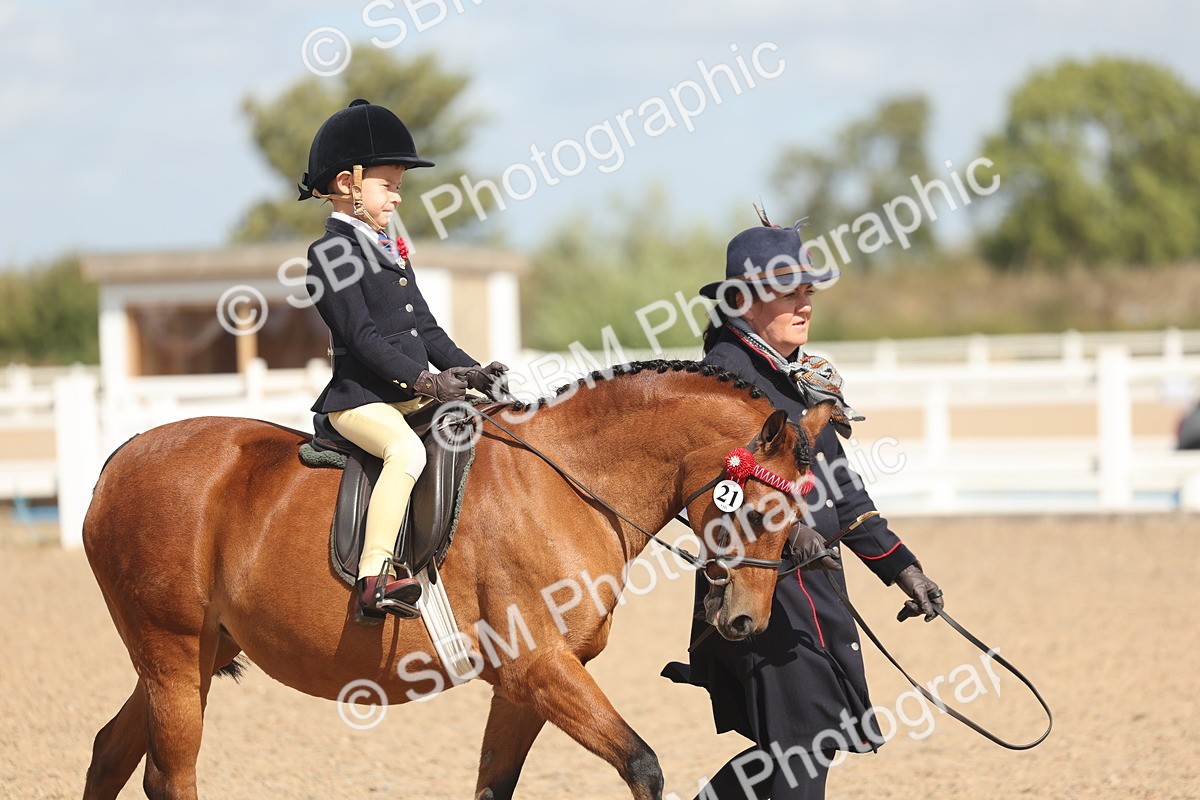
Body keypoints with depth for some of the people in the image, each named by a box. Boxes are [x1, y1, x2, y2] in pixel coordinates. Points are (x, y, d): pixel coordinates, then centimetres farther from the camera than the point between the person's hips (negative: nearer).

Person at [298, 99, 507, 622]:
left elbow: (425, 327, 21)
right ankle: (373, 579, -41)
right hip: (360, 398, -10)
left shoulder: (388, 252, 21)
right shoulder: (332, 253, -8)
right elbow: (362, 336, -17)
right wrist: (424, 381, -23)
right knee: (407, 450, -35)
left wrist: (468, 369, 5)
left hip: (413, 393, 10)